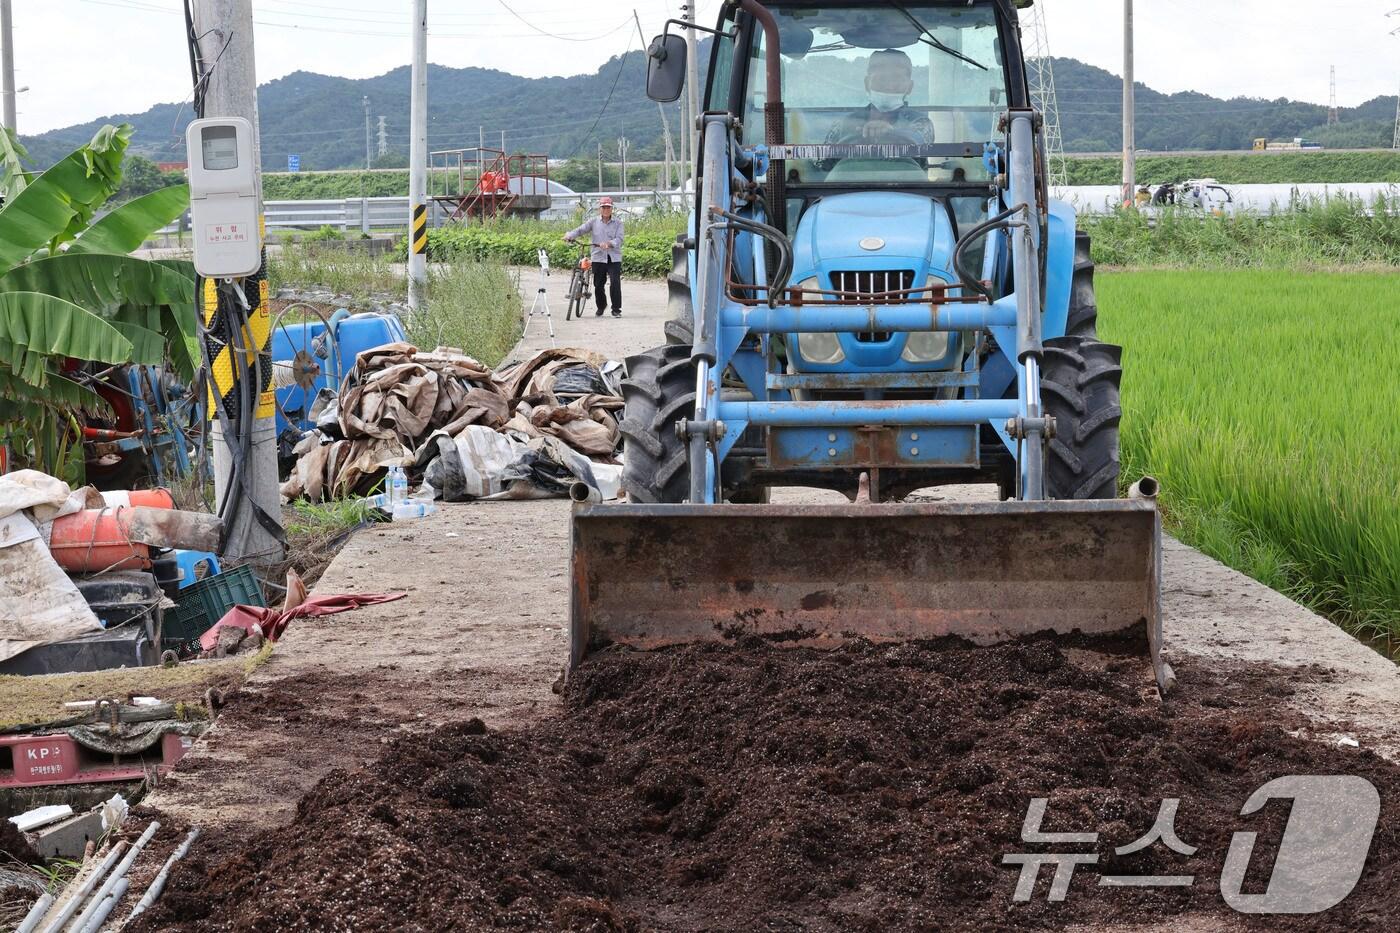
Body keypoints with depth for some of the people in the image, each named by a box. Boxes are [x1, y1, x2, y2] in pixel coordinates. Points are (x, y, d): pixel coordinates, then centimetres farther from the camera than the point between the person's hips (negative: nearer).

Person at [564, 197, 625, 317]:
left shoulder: (617, 222, 5)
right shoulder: (593, 221, 7)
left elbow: (619, 239, -6)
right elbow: (580, 230, -3)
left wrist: (609, 243, -25)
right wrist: (569, 236, -21)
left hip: (614, 257, -1)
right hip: (598, 257, 1)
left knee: (615, 283, -12)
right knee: (598, 285, 6)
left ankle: (616, 309, -2)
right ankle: (601, 306, 29)